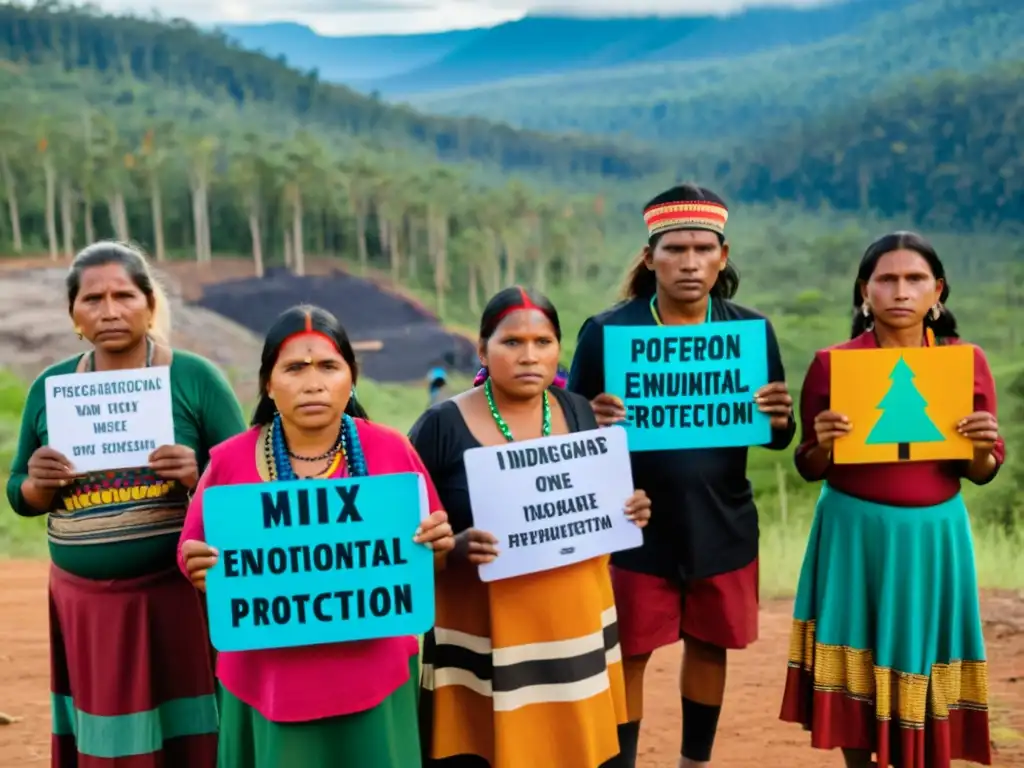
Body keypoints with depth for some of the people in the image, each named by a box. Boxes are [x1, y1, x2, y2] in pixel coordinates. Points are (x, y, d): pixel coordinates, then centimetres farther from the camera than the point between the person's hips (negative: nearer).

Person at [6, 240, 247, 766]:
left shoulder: (195, 378, -4)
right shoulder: (49, 387, 6)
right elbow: (20, 496, 12)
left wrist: (198, 479, -22)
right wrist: (39, 484, -10)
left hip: (179, 599, -3)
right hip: (82, 604, 3)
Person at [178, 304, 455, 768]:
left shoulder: (391, 451, -2)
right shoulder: (230, 462, -3)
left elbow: (427, 552, 7)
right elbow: (195, 554, 6)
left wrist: (436, 546, -15)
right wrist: (199, 566, -16)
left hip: (374, 673, 0)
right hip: (269, 678, 0)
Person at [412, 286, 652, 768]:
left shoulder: (580, 414, 7)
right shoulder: (442, 426, -8)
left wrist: (630, 512, -4)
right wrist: (452, 547, -25)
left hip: (576, 630, 4)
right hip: (485, 639, -4)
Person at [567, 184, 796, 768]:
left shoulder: (751, 329, -2)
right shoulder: (607, 330, -8)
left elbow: (779, 439, 4)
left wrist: (778, 420, -20)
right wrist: (594, 422, -26)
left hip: (723, 526, 3)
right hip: (638, 526, -2)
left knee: (710, 645, 16)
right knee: (628, 656, 5)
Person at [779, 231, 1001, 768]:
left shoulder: (968, 360, 0)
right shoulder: (831, 363, -4)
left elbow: (982, 472, 6)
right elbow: (810, 470, 1)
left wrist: (983, 448, -16)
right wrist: (823, 444, -20)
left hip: (933, 534, 1)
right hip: (854, 533, -1)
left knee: (922, 669, 7)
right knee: (855, 669, 5)